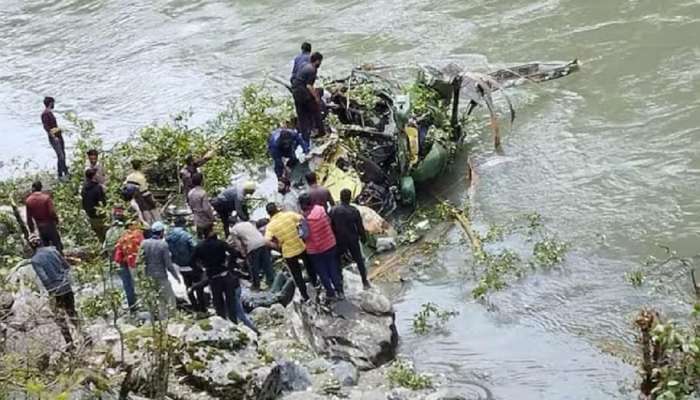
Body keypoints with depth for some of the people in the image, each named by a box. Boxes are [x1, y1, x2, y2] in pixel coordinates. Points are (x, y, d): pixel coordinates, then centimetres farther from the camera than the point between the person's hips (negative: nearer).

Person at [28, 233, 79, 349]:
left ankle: (70, 342, 9)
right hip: (67, 287, 4)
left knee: (60, 318, 8)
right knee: (72, 312, 20)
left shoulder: (35, 260, -12)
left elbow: (44, 278, -19)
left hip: (55, 291, -4)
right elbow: (67, 266, 5)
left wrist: (50, 289, -5)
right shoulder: (52, 250, 0)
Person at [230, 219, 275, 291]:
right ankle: (271, 280, 22)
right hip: (262, 242, 5)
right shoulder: (248, 223, 25)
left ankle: (256, 285, 16)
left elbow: (237, 243, 2)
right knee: (267, 263, 14)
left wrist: (243, 252, 9)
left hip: (252, 247, -5)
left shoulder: (233, 230, 8)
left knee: (254, 267, 8)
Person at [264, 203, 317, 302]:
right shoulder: (289, 214, -10)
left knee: (297, 275, 18)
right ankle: (315, 282, 53)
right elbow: (302, 219, -15)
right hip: (301, 247, 2)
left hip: (288, 253, -2)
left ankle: (305, 295, 28)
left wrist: (277, 246, -6)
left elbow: (267, 241, -23)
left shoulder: (270, 225, -13)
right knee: (309, 266, 32)